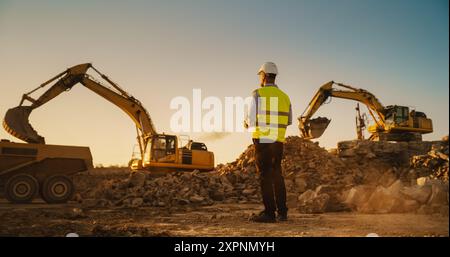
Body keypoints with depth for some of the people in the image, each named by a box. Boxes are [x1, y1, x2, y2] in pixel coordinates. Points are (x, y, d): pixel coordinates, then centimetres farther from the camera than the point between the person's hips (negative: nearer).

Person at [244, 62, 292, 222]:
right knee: (277, 175, 15)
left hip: (262, 140, -5)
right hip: (278, 141, 6)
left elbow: (251, 120, -12)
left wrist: (247, 124, 10)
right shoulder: (284, 96, 9)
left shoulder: (258, 94, -8)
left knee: (265, 175, -1)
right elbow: (289, 121, 13)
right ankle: (282, 212, 18)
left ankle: (269, 212, -1)